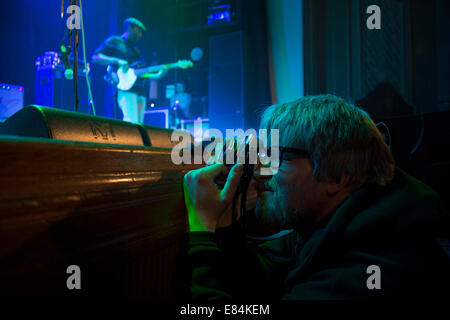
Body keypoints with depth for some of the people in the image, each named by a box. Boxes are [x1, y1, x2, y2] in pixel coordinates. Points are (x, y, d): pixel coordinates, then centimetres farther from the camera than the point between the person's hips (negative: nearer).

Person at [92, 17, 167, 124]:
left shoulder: (135, 49, 29)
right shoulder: (114, 41, 8)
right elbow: (95, 57, -2)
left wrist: (158, 75, 13)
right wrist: (117, 61, -15)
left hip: (140, 91, 8)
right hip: (125, 89, -7)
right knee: (132, 123, -22)